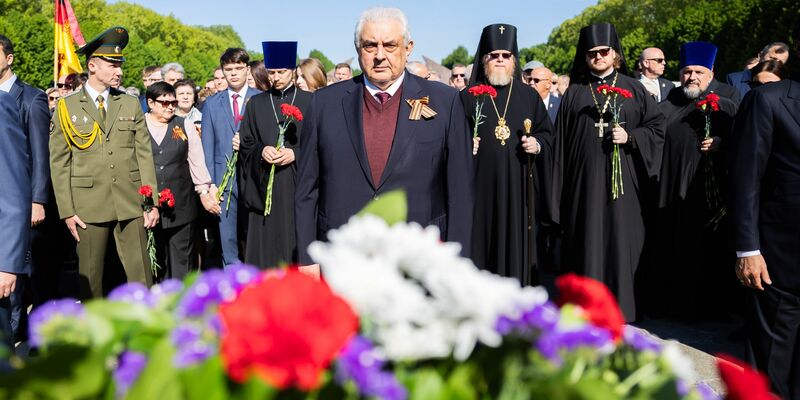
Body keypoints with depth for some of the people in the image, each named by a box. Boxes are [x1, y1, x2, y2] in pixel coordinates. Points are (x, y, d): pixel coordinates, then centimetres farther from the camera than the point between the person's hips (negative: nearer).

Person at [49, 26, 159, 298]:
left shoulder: (131, 104, 10)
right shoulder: (67, 107, 3)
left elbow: (144, 154, 7)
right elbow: (59, 162, 1)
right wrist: (67, 211, -5)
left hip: (131, 203, 2)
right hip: (88, 204, -1)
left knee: (140, 273, 2)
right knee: (90, 275, 6)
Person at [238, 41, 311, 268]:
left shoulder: (309, 102, 5)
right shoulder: (256, 104, 13)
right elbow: (245, 145, 13)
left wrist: (295, 153, -12)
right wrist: (261, 151, -7)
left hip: (298, 185, -2)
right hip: (265, 186, 2)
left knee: (297, 244, -3)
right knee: (265, 245, 1)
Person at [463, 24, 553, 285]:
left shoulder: (529, 96, 11)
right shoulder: (468, 97, 7)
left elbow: (547, 132, 15)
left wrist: (538, 144, -5)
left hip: (518, 185, 1)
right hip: (480, 184, -1)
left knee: (516, 243, 4)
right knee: (482, 242, 0)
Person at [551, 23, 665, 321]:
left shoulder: (633, 89, 8)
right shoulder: (574, 93, 10)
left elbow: (657, 126, 7)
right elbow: (562, 140, 7)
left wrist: (630, 137, -12)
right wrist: (560, 190, 3)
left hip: (622, 180, 0)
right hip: (584, 181, 1)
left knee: (620, 241, 2)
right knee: (586, 242, 2)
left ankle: (619, 307, 14)